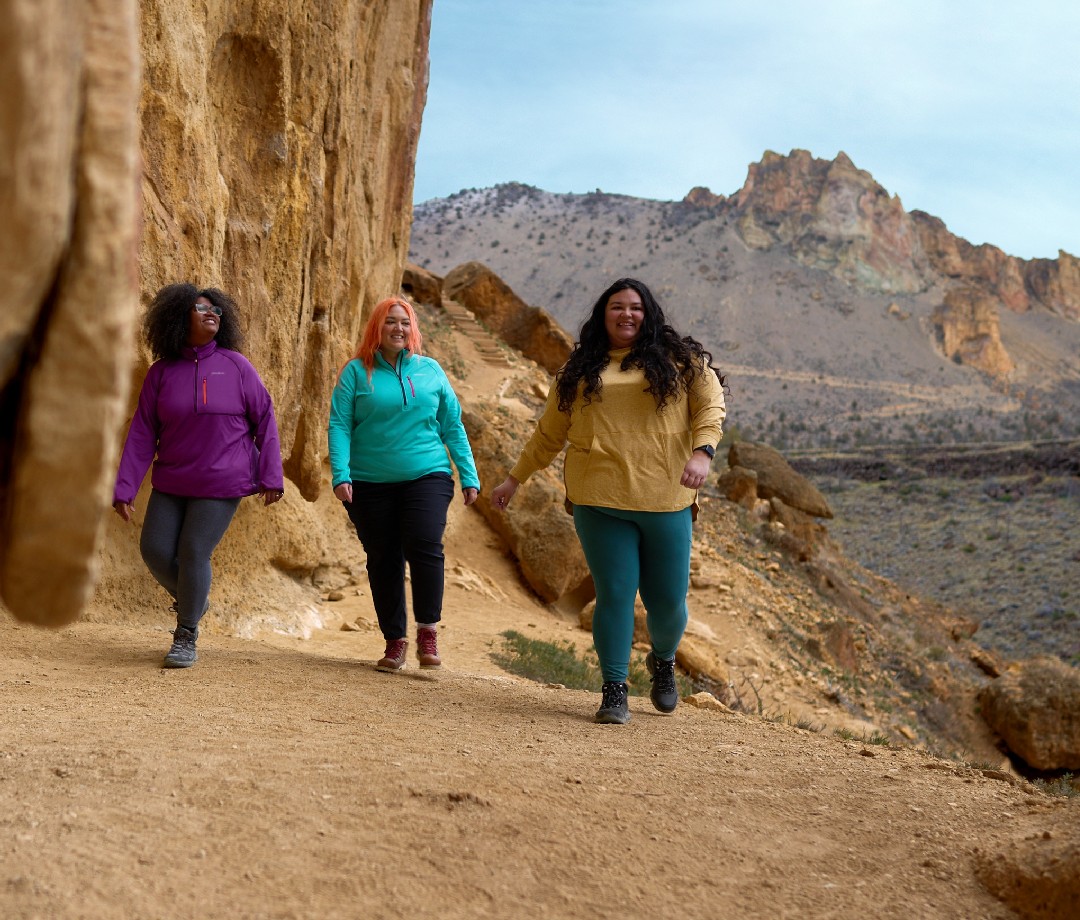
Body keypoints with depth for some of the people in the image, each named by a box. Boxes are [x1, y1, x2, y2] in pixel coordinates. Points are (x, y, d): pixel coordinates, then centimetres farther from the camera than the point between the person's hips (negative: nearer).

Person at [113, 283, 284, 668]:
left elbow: (264, 421, -1)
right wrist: (124, 488, -5)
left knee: (194, 553, -6)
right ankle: (190, 598, 34)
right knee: (155, 550, 2)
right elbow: (142, 434, -1)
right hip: (172, 482, 3)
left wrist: (271, 477, -5)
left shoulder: (236, 366, -5)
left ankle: (186, 636, 14)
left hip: (222, 484, -3)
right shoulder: (161, 373, -1)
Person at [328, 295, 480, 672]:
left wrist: (469, 476, 7)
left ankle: (428, 630, -5)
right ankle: (395, 641, 19)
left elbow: (453, 426, 12)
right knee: (383, 560, 6)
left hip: (427, 476, 0)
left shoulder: (430, 370, 9)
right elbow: (339, 426, -3)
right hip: (371, 483, 0)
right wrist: (340, 475, -15)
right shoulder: (356, 372, 3)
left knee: (424, 544, -20)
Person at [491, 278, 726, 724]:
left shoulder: (680, 360, 9)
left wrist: (702, 451, -17)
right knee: (614, 594, -5)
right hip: (600, 502, 0)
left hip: (665, 499, 0)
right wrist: (514, 479, 19)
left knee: (668, 600, 5)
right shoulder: (579, 370, 13)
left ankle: (663, 660, 36)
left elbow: (710, 406, 2)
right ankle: (614, 692, 6)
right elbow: (548, 434, 20)